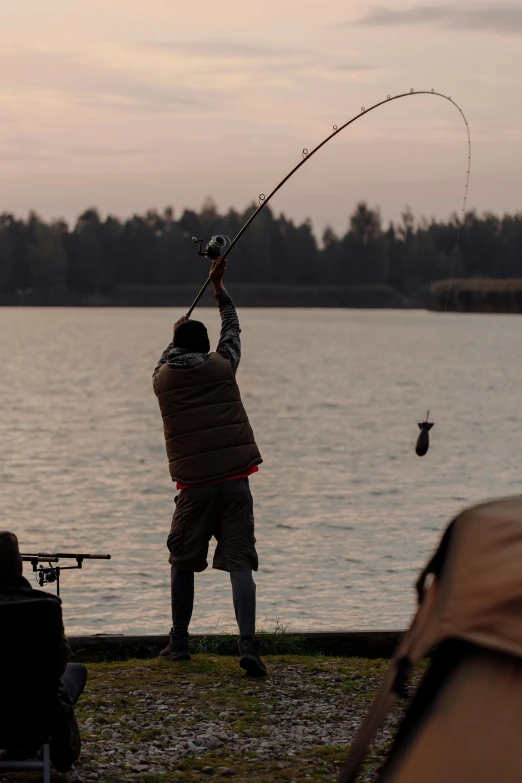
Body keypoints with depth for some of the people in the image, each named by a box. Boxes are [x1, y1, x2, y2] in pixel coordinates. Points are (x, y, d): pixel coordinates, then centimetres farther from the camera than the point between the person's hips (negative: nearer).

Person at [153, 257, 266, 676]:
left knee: (183, 563, 17)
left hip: (194, 485, 0)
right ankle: (248, 645, -20)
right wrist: (219, 286, 34)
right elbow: (232, 328, 23)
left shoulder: (163, 378, 5)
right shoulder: (221, 366, 4)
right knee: (240, 564, -7)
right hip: (234, 481, 0)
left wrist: (176, 338, 47)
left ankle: (179, 642, 25)